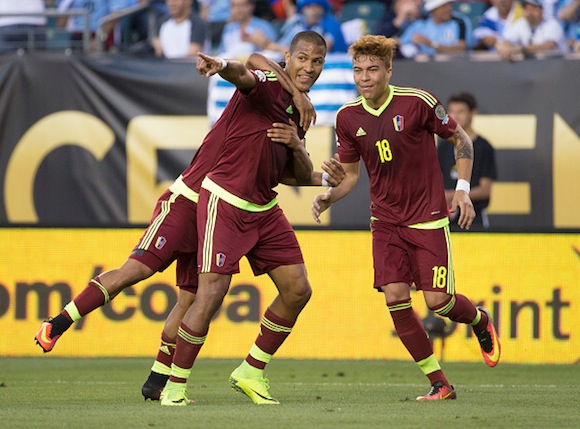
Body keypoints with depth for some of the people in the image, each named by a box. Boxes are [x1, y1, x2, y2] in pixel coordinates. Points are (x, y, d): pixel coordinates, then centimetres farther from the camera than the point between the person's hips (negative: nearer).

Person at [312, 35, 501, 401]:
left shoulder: (417, 102, -14)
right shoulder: (348, 118, -2)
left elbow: (461, 139, 0)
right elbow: (351, 173, 9)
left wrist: (463, 189, -9)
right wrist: (329, 196, -11)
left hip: (428, 217, -3)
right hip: (385, 220, 4)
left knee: (437, 300, -8)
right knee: (395, 297, -11)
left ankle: (480, 321, 30)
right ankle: (439, 383, 1)